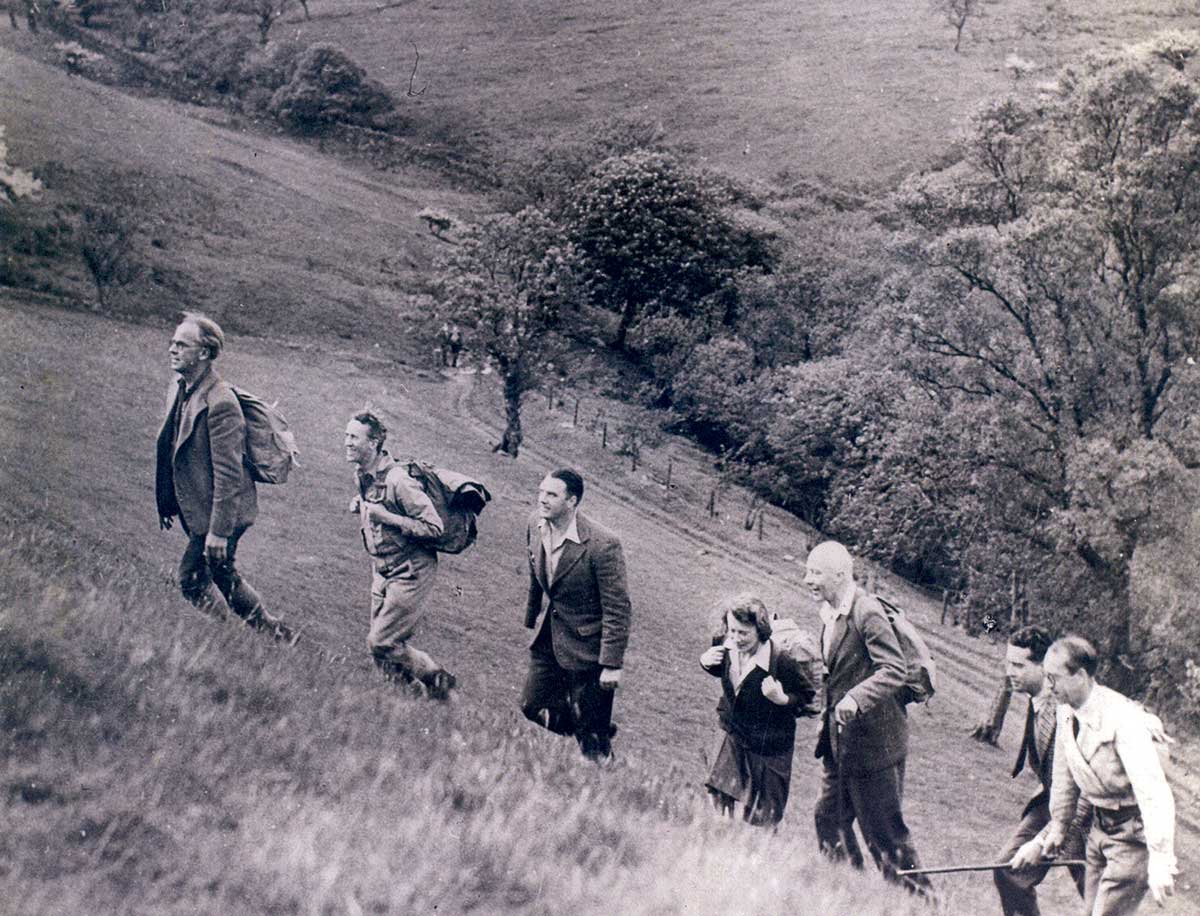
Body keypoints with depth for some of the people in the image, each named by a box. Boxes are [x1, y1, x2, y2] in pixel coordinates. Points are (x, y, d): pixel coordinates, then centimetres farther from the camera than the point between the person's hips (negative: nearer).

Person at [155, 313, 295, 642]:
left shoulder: (220, 403, -24)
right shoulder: (180, 388, 5)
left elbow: (229, 473, -24)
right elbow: (171, 448, 16)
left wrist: (219, 531, -23)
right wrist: (167, 503, 18)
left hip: (219, 512, -9)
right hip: (193, 507, 10)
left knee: (191, 579, -4)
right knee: (224, 576, 20)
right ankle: (272, 630, 34)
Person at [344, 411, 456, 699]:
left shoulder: (397, 480, -23)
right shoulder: (362, 475, 4)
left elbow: (433, 527, -23)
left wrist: (385, 516, -26)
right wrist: (360, 507, 3)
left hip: (411, 572, -9)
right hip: (383, 570, 9)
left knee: (381, 643, -9)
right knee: (382, 643, 10)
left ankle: (438, 679, 10)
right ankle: (416, 687, 26)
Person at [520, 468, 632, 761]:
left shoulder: (602, 545, -26)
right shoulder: (536, 525, -5)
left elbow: (618, 609, -21)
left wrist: (612, 665, -20)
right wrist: (533, 620, 22)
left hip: (586, 645, -7)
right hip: (548, 638, 7)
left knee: (589, 732, 3)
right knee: (533, 707, 15)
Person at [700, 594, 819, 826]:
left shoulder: (780, 660, -27)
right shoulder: (728, 648, -9)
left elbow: (809, 697, -15)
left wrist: (782, 699, -33)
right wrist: (706, 662, -6)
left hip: (767, 748, -5)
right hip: (734, 738, 5)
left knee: (759, 818, 7)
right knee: (719, 799, 10)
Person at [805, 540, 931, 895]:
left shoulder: (867, 613, -20)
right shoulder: (831, 613, 8)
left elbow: (894, 669, -28)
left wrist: (856, 698, -39)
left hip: (872, 740, -9)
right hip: (841, 741, 9)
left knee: (883, 832, 0)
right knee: (829, 820, 16)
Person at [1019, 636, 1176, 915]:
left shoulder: (1123, 719, -27)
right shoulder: (1066, 713, -2)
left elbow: (1153, 792, -32)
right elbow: (1064, 776, 14)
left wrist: (1160, 862, -36)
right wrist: (1059, 825, 22)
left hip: (1133, 833, -8)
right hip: (1100, 826, 8)